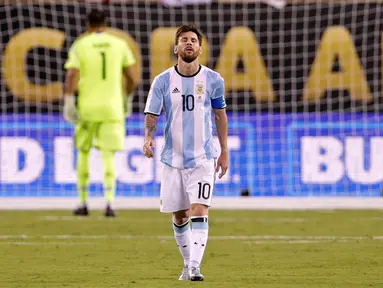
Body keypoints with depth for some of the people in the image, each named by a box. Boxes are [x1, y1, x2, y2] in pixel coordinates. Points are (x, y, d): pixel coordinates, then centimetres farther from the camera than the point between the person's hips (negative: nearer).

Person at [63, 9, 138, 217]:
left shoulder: (79, 46, 0)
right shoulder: (119, 44, 5)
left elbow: (71, 76, -12)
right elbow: (132, 79, 6)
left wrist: (68, 103, -13)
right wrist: (127, 98, 22)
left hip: (87, 108, -1)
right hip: (112, 108, 1)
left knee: (83, 153, 15)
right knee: (108, 156, -1)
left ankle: (83, 204, 19)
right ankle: (109, 202, -20)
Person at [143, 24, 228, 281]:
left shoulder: (213, 80, -1)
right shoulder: (163, 81, -2)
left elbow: (220, 114, 11)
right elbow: (151, 115, -2)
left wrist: (224, 151, 11)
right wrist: (149, 138, -22)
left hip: (203, 158, -2)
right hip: (173, 159, 2)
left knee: (199, 211, -17)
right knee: (179, 217, 9)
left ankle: (195, 267, -23)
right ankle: (188, 263, 28)